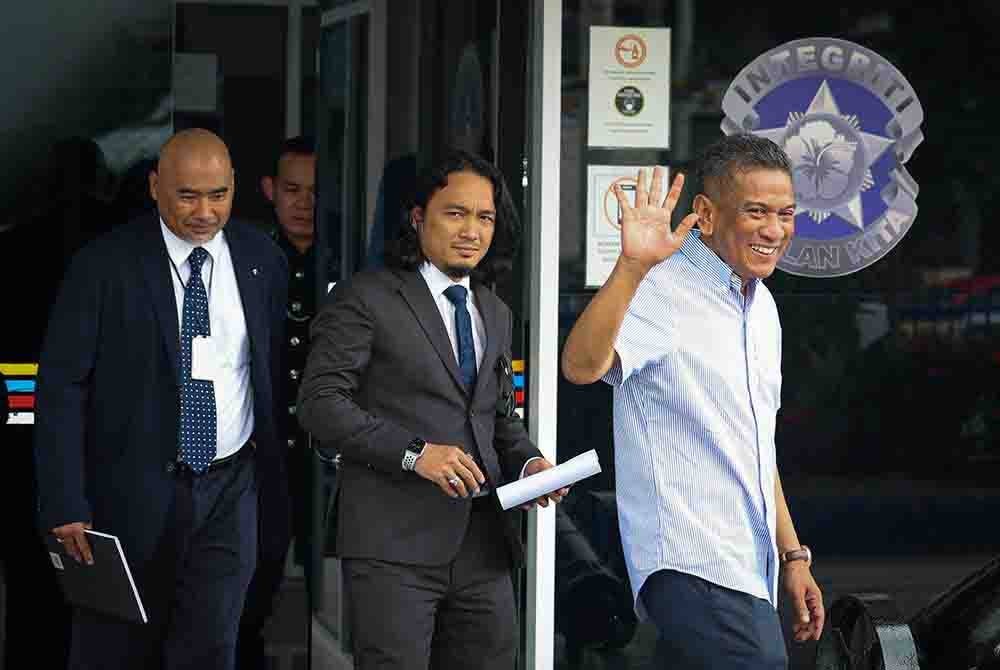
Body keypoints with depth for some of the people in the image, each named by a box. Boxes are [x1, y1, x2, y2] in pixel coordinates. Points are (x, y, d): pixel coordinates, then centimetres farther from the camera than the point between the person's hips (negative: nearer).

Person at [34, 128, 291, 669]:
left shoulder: (262, 260, 3)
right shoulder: (104, 265, -8)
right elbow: (61, 388, -10)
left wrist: (276, 488, 11)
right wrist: (65, 505, -16)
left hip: (230, 488, 2)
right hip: (134, 492, -2)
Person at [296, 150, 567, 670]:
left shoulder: (495, 314, 20)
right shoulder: (367, 297, -2)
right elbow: (319, 401, -9)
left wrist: (528, 462, 4)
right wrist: (414, 452, -19)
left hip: (483, 547, 6)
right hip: (395, 544, -6)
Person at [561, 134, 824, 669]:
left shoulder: (760, 304, 17)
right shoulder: (661, 289, -11)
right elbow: (581, 365, -31)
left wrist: (792, 557, 24)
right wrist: (632, 265, -41)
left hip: (747, 574, 9)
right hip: (693, 569, -9)